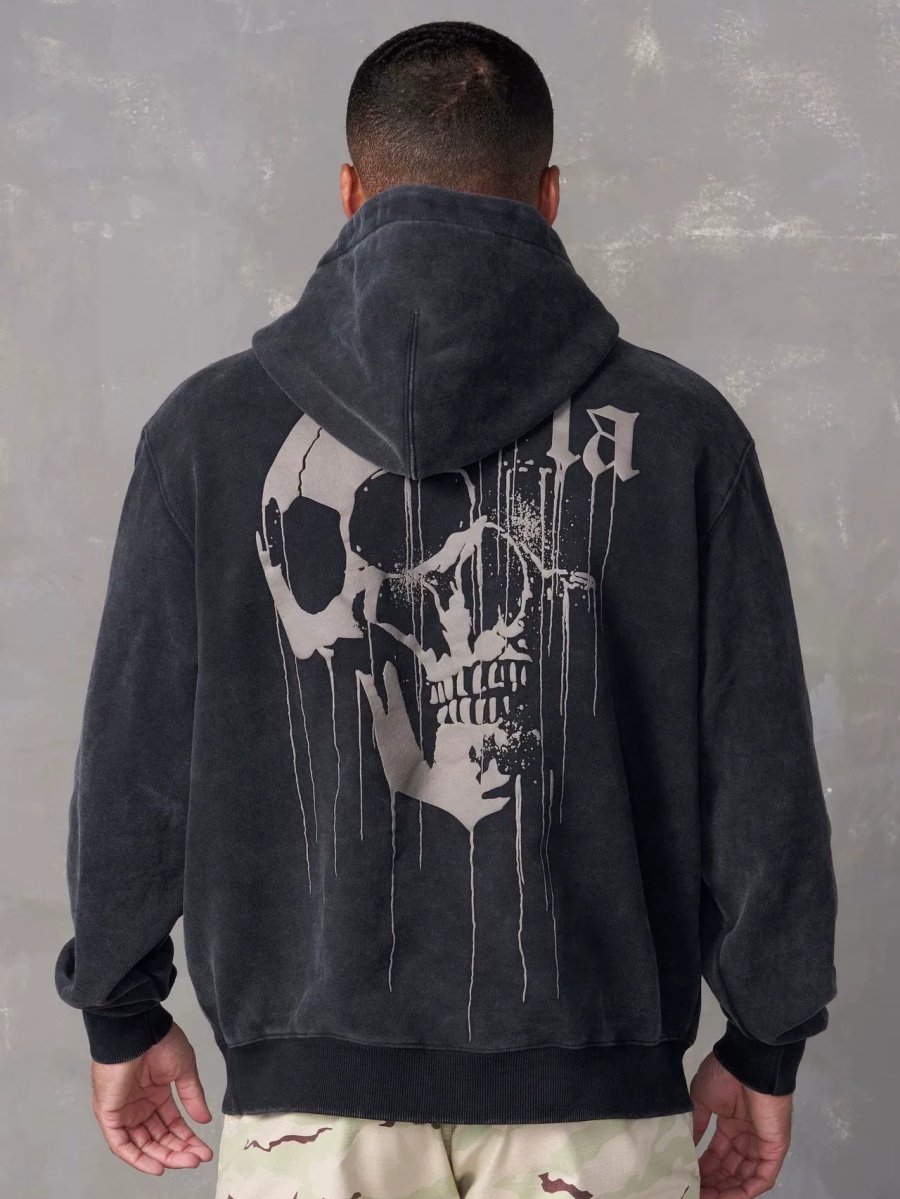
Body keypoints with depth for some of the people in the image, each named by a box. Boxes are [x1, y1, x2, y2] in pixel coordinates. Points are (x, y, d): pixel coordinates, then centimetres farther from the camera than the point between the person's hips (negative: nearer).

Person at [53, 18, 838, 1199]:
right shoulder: (679, 429, -4)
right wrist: (766, 1044, 11)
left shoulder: (209, 429, -3)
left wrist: (123, 1013, 15)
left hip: (311, 1099, 1)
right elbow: (763, 770, -1)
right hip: (593, 1099, 0)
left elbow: (130, 758, 2)